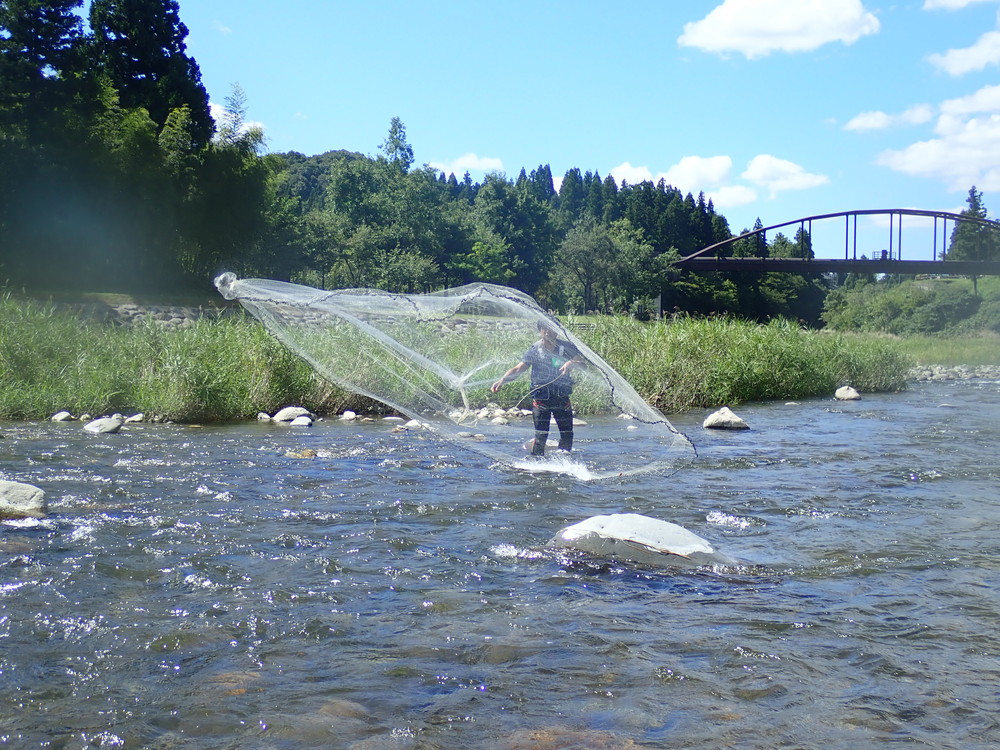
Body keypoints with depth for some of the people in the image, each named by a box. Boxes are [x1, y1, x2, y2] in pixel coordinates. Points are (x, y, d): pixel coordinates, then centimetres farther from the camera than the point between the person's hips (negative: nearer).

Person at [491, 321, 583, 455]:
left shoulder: (567, 347, 4)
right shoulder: (535, 350, -2)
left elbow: (581, 362, -6)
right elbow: (518, 369, -11)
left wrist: (571, 363, -29)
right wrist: (502, 380, -27)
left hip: (562, 397, 2)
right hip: (541, 397, -2)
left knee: (567, 434, 6)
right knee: (541, 435, -8)